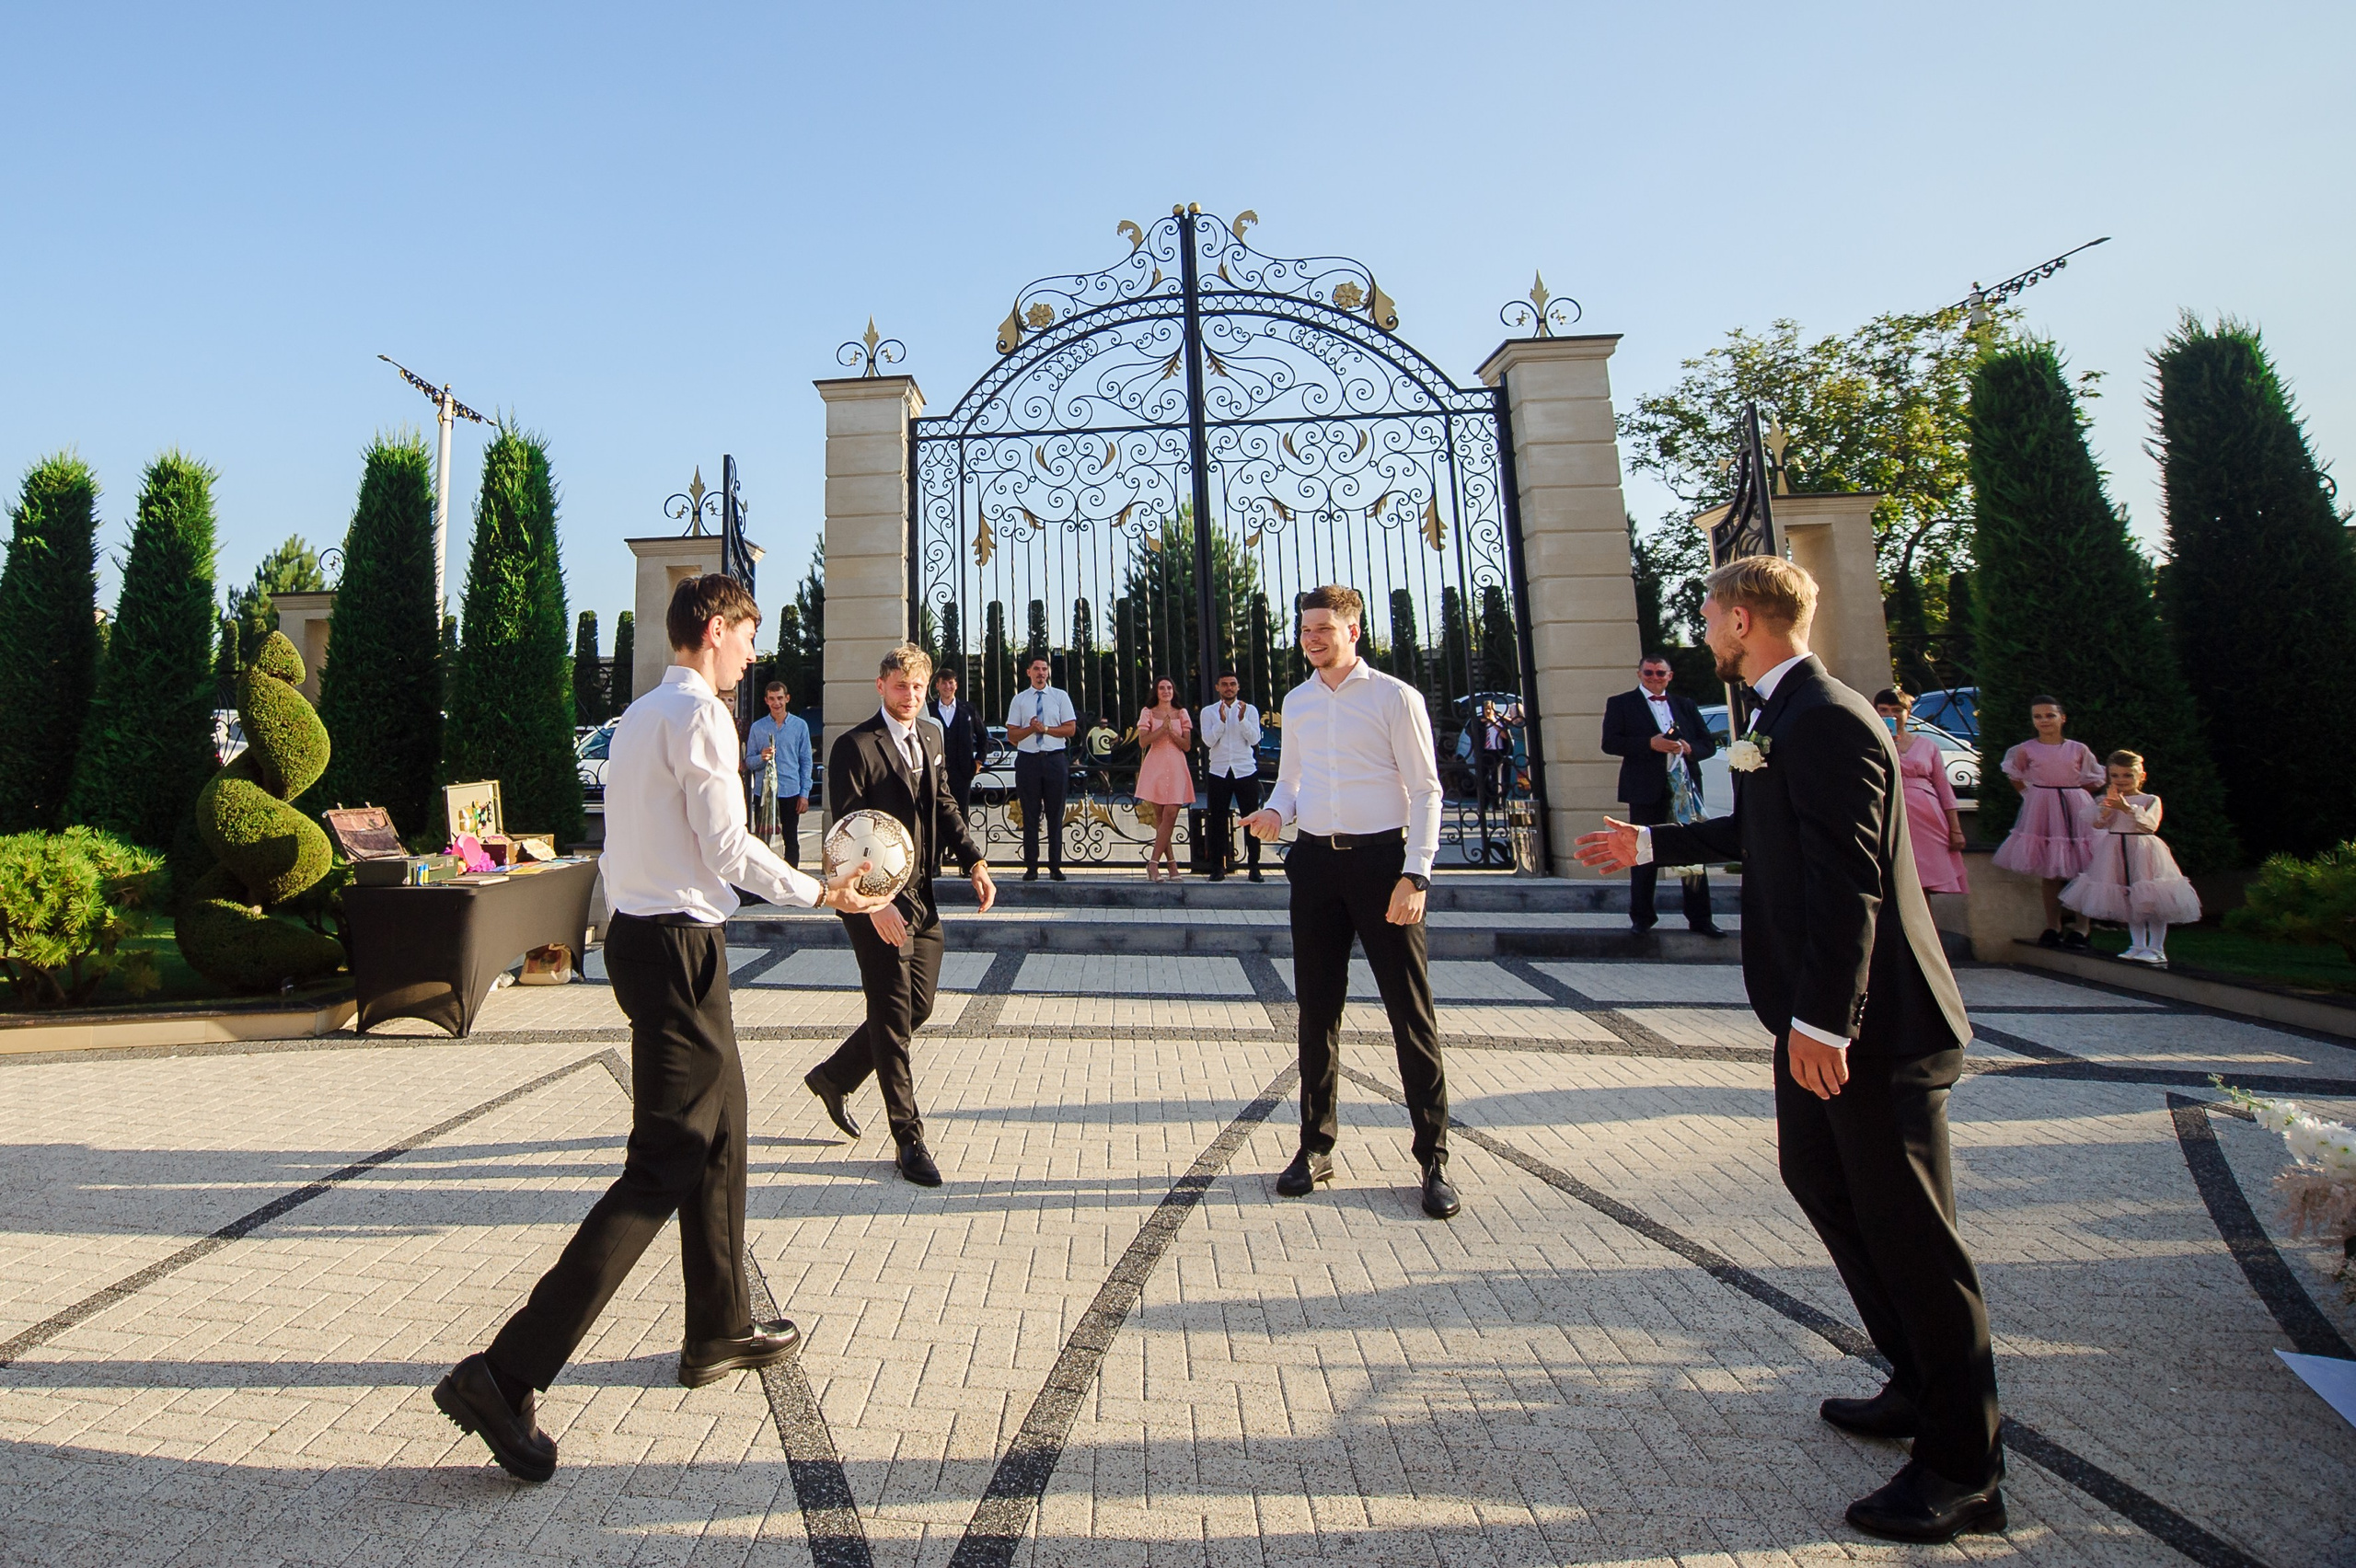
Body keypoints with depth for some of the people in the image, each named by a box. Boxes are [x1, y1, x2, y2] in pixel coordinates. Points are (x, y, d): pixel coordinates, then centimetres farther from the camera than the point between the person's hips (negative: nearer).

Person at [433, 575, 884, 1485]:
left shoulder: (639, 716, 16)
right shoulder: (698, 714, -14)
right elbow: (728, 847, -18)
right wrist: (820, 895, -8)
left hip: (640, 932, 11)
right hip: (678, 945, -11)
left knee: (718, 1136, 19)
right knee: (664, 1166, -3)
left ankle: (722, 1332, 33)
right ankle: (506, 1375, 3)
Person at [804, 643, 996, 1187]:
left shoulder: (930, 738, 13)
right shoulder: (854, 747, -11)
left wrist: (975, 862, 5)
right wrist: (874, 902, -24)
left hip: (921, 896, 8)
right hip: (878, 902, -8)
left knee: (917, 1006, 14)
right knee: (894, 1016, 1)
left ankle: (835, 1077, 36)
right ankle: (909, 1138, 13)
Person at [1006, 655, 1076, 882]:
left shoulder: (1060, 697, 8)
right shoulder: (1019, 700, 9)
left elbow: (1070, 728, 2)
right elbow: (1012, 735, 6)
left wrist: (1045, 728, -10)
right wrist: (1031, 729, -12)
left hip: (1055, 760, 0)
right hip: (1028, 759, 0)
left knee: (1055, 815, 2)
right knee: (1030, 815, 3)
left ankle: (1055, 867, 8)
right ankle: (1031, 867, 8)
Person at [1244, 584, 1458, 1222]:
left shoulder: (1395, 698, -4)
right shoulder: (1296, 702, 12)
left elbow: (1425, 791, -6)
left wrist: (1414, 876, -14)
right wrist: (1276, 811, -2)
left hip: (1382, 859, -5)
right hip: (1316, 861, 5)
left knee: (1411, 1011, 1)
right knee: (1317, 1008, 11)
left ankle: (1433, 1158, 15)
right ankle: (1316, 1146, 25)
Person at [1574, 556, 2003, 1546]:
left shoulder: (1827, 720, -20)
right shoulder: (1786, 719, 11)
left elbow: (1849, 879, -26)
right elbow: (1760, 834, 23)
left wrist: (1824, 1018, -25)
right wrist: (1650, 844, 31)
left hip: (1869, 1020, -11)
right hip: (1817, 1012, 11)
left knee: (1908, 1228, 2)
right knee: (1816, 1178, 20)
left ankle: (1963, 1469, 20)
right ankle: (1922, 1390, 38)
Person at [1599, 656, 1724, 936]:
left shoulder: (1685, 705, 16)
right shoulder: (1621, 704, 5)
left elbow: (1709, 743, 12)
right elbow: (1610, 743, -7)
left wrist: (1689, 749, -10)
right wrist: (1650, 743, -18)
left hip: (1686, 787, 3)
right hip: (1647, 790, -3)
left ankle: (1700, 918, 14)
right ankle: (1642, 917, 14)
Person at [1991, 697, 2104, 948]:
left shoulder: (2078, 749, 3)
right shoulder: (2025, 750, 1)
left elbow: (2095, 781, 11)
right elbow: (2015, 776, 16)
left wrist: (2071, 795, 2)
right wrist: (2031, 794, 6)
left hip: (2075, 810, 0)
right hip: (2041, 812, 0)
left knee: (2081, 871, -2)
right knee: (2049, 872, 5)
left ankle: (2081, 927, 6)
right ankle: (2053, 926, 12)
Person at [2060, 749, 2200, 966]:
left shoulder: (2150, 800, -1)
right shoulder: (2105, 800, 6)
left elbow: (2150, 825, -16)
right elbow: (2098, 824, -5)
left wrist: (2127, 808, -26)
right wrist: (2107, 806, -19)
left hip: (2143, 852, -3)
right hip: (2116, 853, 3)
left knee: (2151, 902, -5)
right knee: (2130, 902, 11)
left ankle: (2156, 949, 4)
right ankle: (2137, 946, 20)